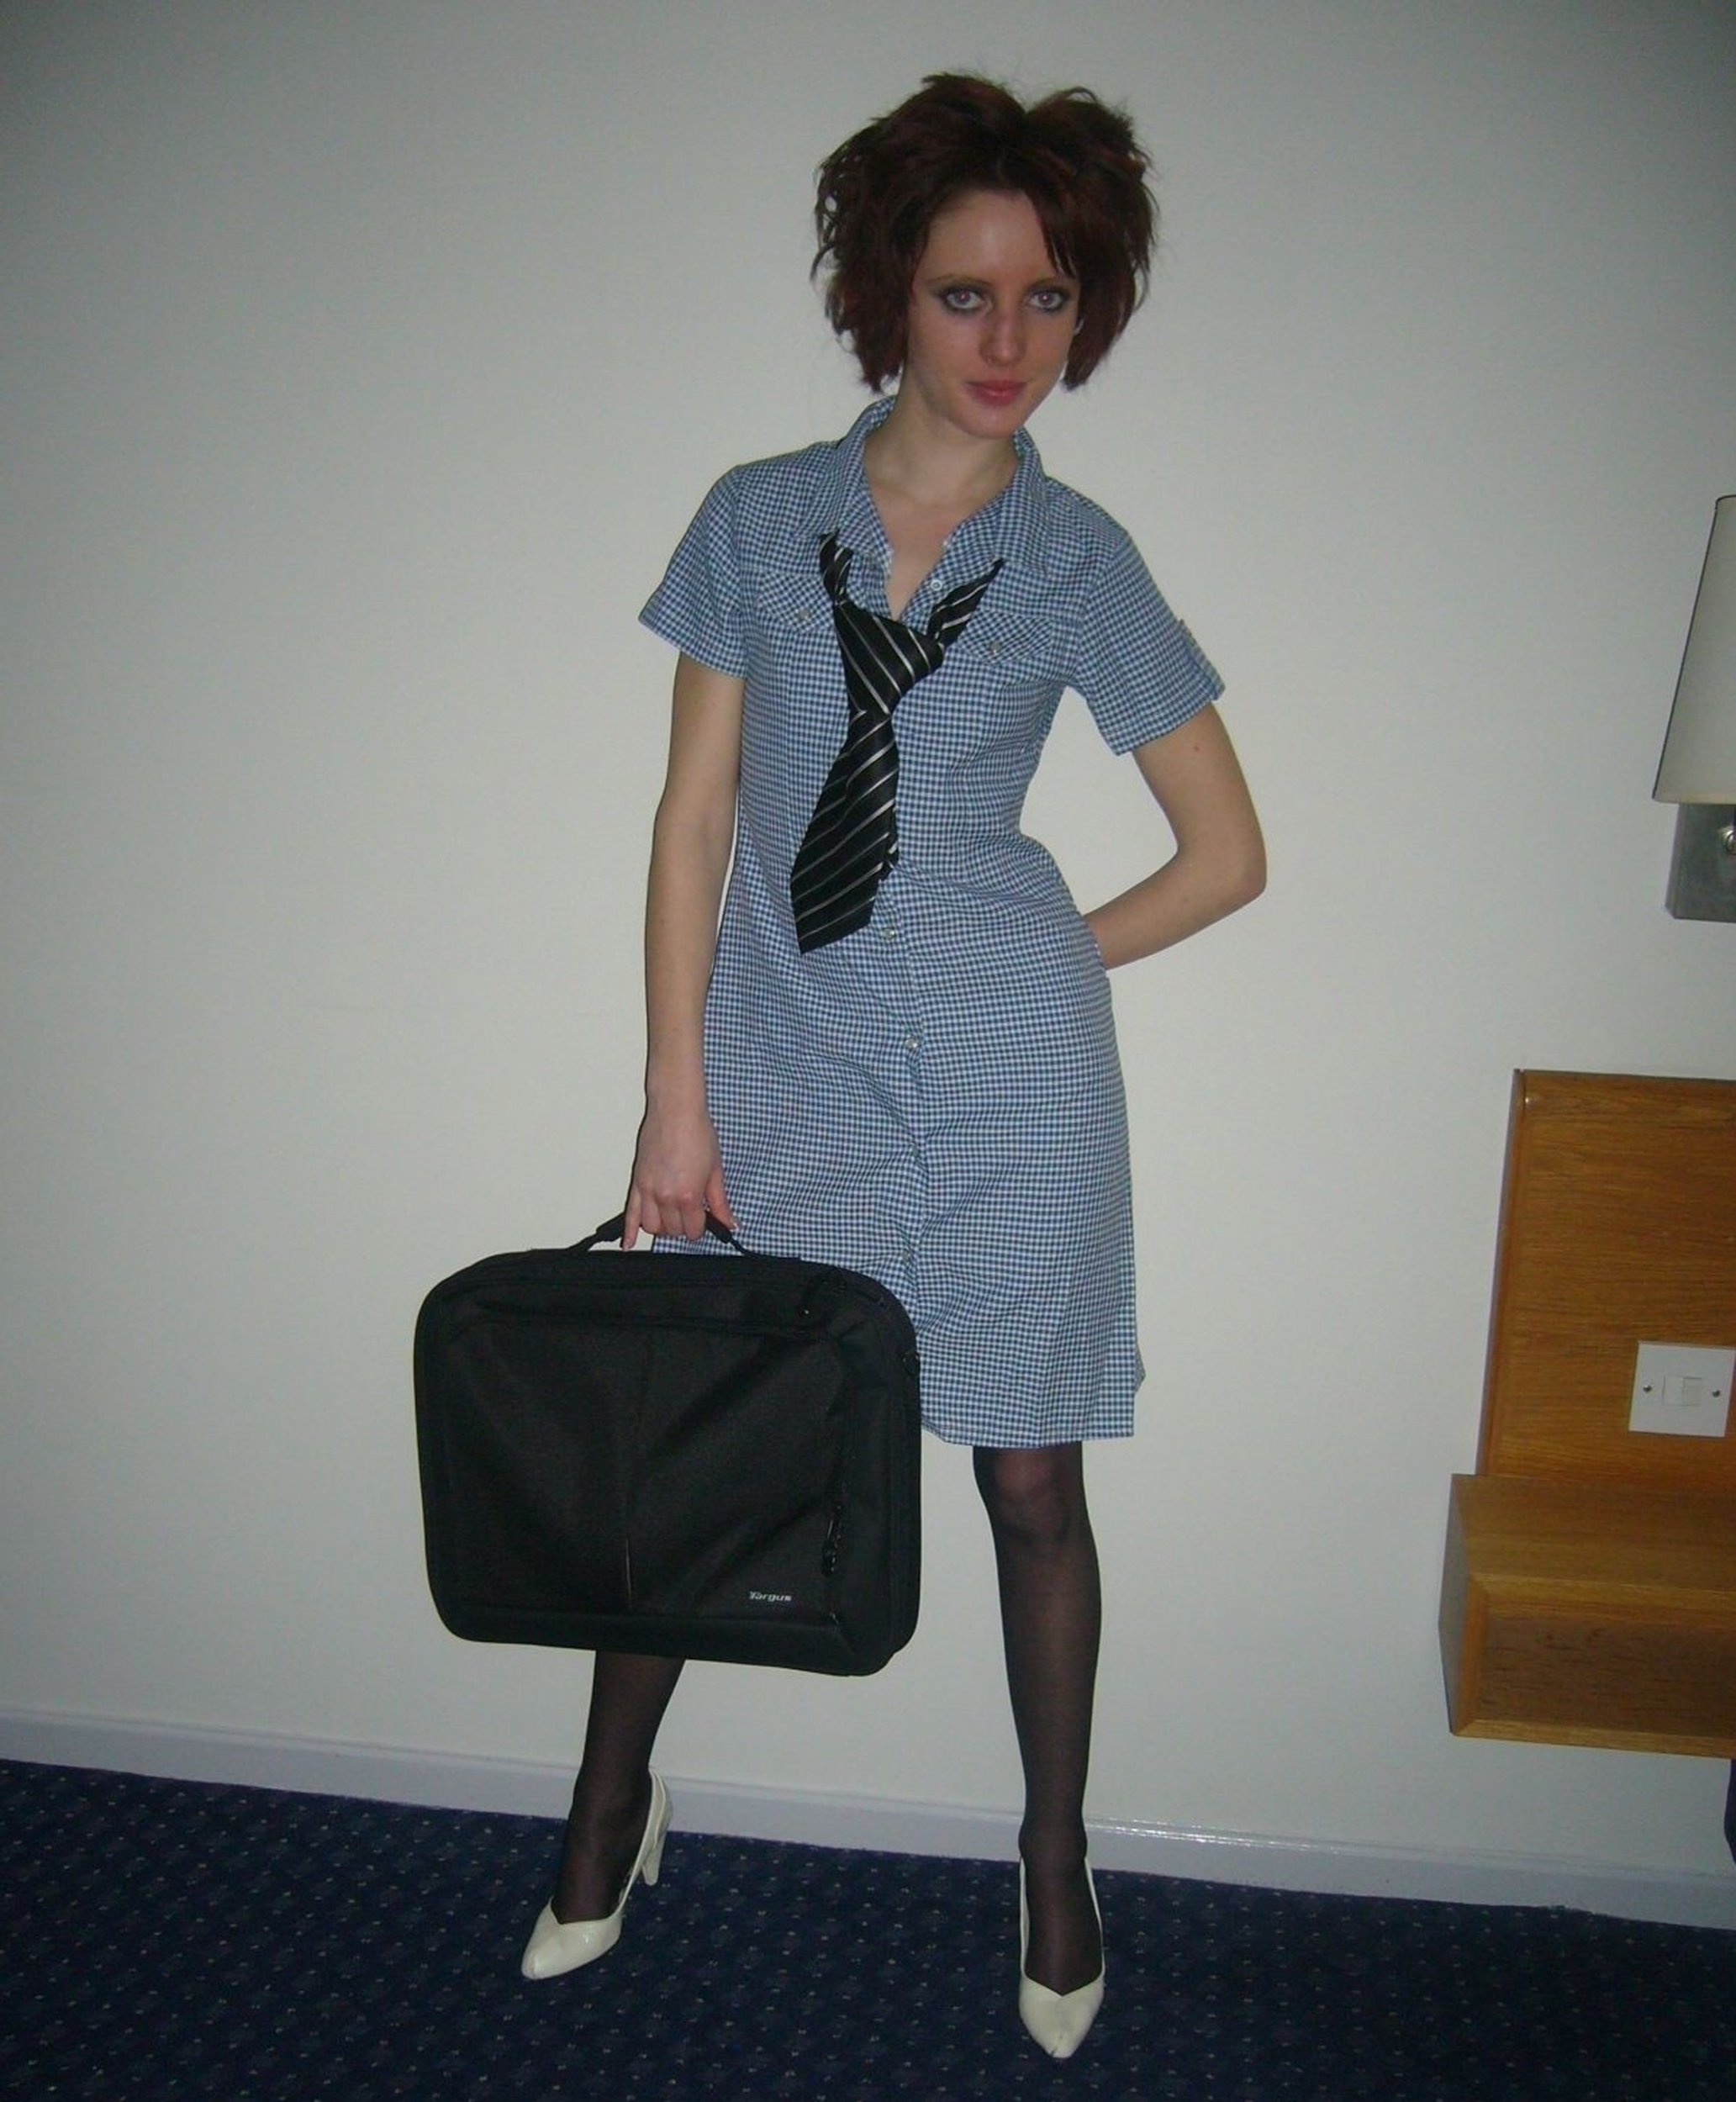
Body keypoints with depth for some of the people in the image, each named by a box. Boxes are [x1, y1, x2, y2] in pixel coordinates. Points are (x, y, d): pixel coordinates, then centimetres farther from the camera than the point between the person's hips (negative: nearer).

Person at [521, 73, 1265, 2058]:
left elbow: (1229, 852, 5)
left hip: (1007, 1086, 0)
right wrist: (676, 1098, -4)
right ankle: (613, 1803, 34)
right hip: (779, 1063, 1)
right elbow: (692, 818, 0)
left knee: (1031, 1481, 9)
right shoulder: (756, 520, 1)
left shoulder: (1078, 559, -1)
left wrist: (1037, 967, 2)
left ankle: (1055, 1864, 33)